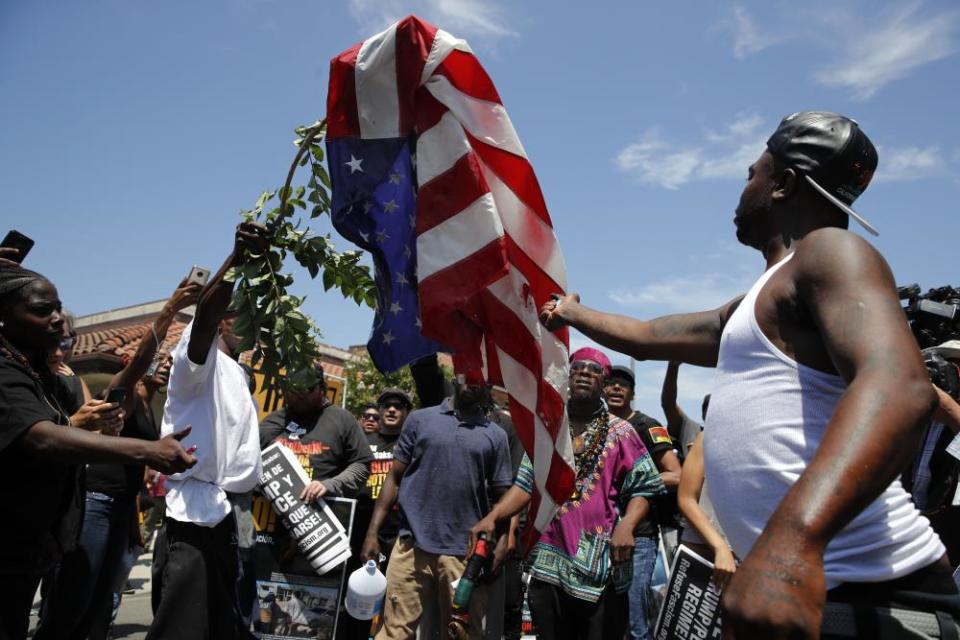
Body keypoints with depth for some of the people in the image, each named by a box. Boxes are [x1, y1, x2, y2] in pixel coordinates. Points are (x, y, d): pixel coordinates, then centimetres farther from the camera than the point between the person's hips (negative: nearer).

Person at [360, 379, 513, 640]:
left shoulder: (495, 436, 9)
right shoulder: (420, 419, 8)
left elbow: (503, 496, 8)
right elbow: (395, 477, 7)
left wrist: (502, 546, -7)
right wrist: (373, 532, 0)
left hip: (465, 551, 1)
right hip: (413, 543, -1)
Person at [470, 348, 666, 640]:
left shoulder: (620, 432, 3)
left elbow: (642, 488, 0)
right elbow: (526, 484, 9)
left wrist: (626, 525, -19)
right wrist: (492, 517, -5)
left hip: (602, 564, -2)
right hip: (550, 562, 3)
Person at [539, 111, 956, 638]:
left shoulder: (832, 251, -9)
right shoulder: (754, 307, 22)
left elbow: (898, 386, -27)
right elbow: (646, 337, 34)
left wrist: (793, 538, -42)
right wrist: (573, 312, 46)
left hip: (868, 585, -9)